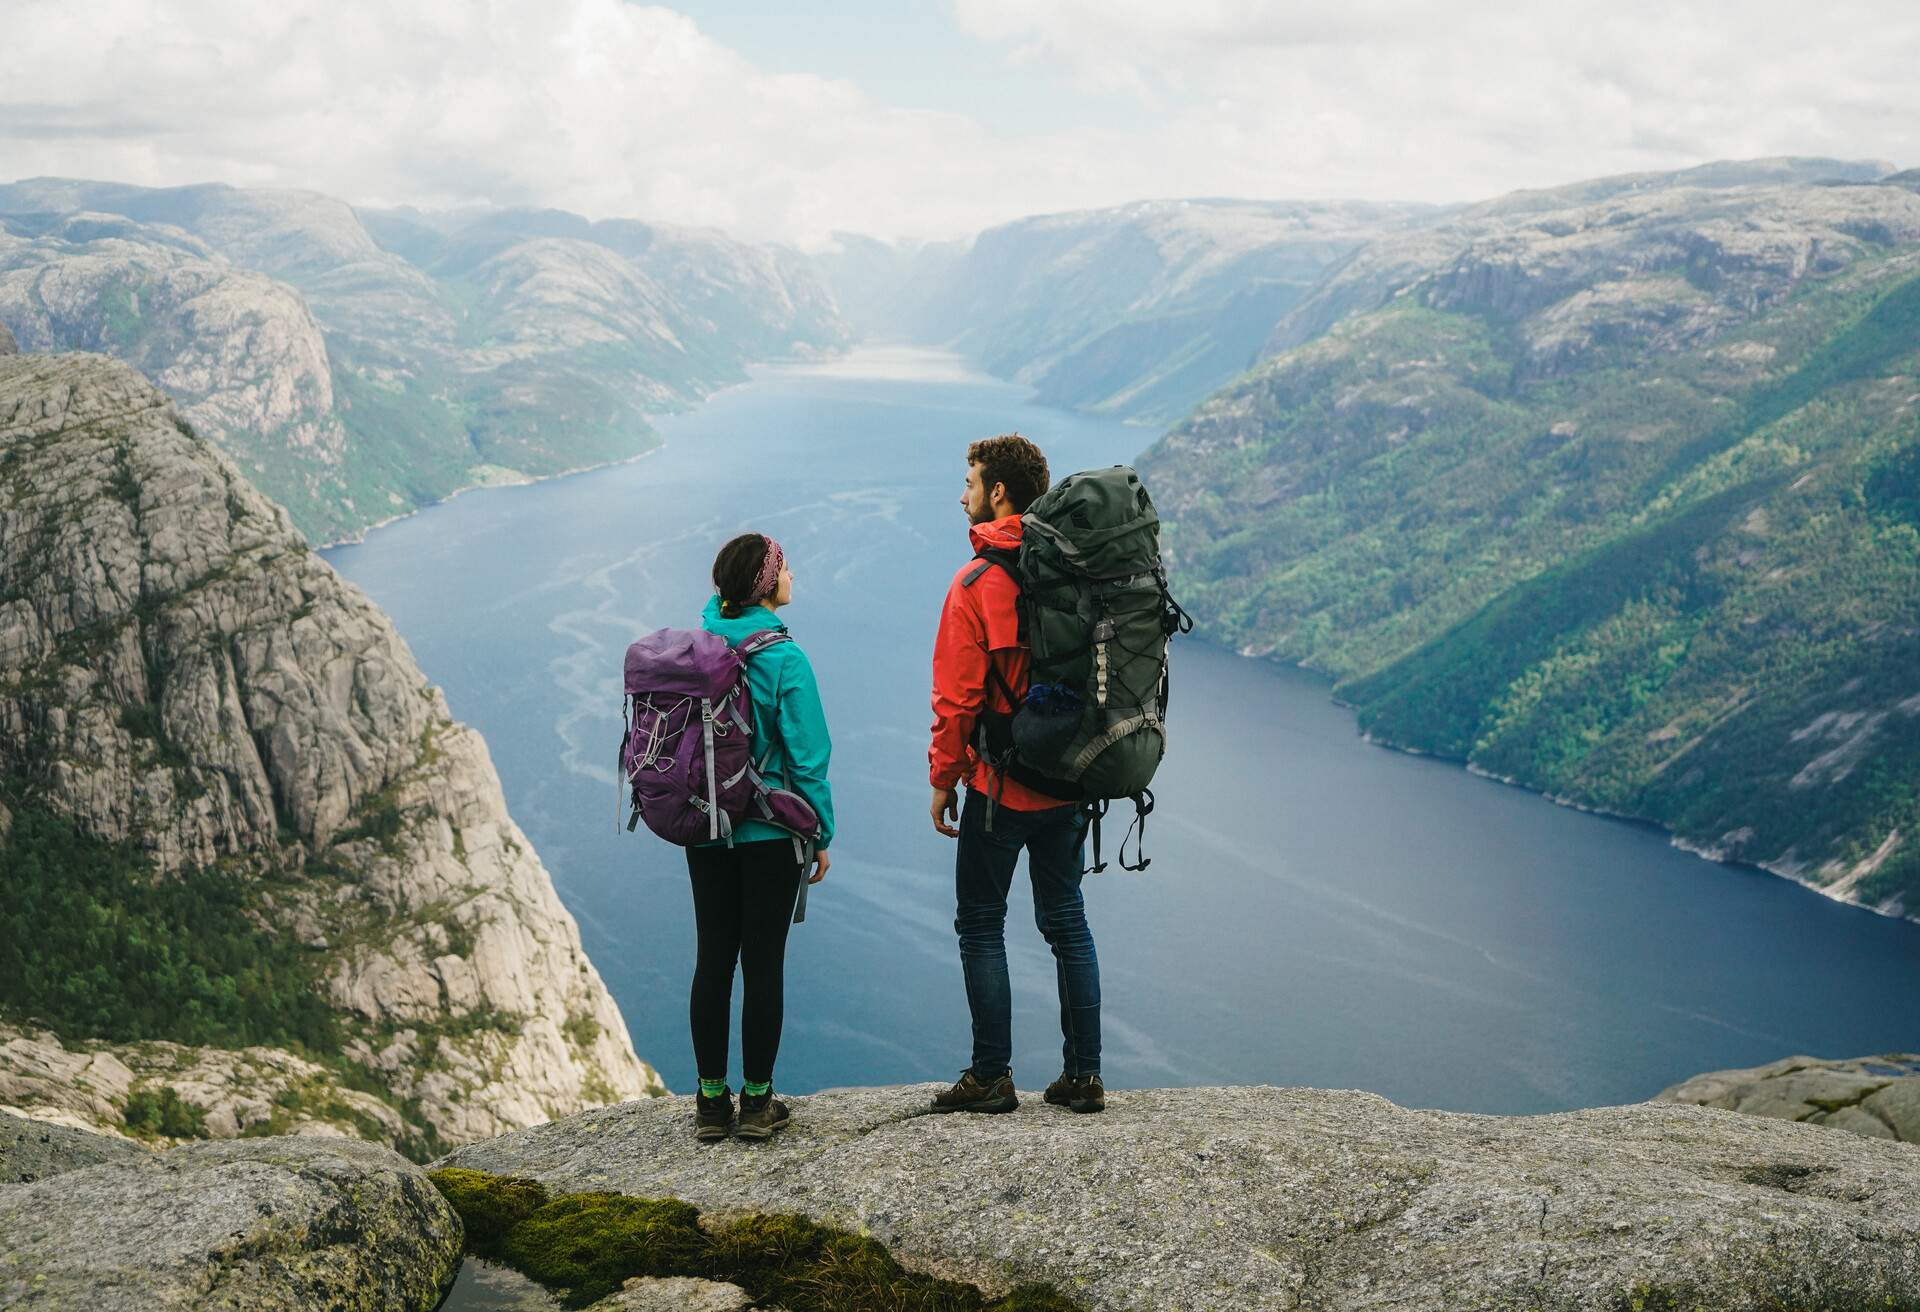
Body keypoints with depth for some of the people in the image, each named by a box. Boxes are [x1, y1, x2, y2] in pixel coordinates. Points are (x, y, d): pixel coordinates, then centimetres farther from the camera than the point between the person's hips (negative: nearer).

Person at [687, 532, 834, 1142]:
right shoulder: (784, 658, -14)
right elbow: (808, 755, -12)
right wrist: (822, 835, -2)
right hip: (769, 833, -5)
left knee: (712, 959, 10)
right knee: (763, 962, 4)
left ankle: (711, 1101, 15)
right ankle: (756, 1102, 10)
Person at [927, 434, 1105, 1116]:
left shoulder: (977, 583, -14)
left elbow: (957, 697, -14)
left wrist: (942, 781, -4)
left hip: (1000, 785, -6)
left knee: (980, 925, 7)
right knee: (1066, 920, 14)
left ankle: (991, 1076, 10)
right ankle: (1083, 1076, 16)